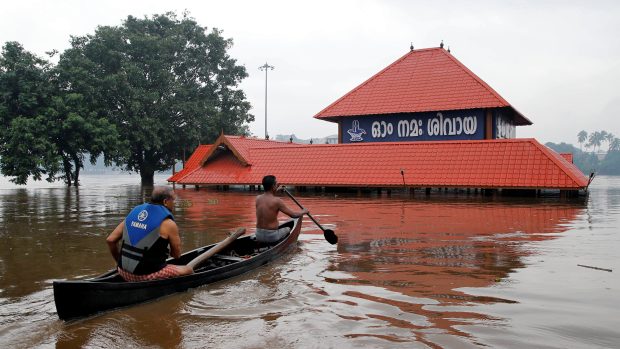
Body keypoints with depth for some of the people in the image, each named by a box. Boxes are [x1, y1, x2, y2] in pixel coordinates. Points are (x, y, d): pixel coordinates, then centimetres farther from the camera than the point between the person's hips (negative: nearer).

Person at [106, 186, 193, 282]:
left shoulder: (134, 212, 9)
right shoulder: (168, 223, -9)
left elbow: (110, 240, 8)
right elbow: (176, 254, 0)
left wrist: (120, 262, 20)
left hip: (124, 274, 7)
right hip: (148, 276, -6)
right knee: (188, 270, 11)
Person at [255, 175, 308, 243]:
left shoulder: (258, 198, 0)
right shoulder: (277, 201, -17)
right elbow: (293, 215, -10)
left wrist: (276, 191, 36)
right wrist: (304, 211, 8)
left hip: (258, 235, 5)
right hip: (272, 236, -5)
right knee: (288, 229, 25)